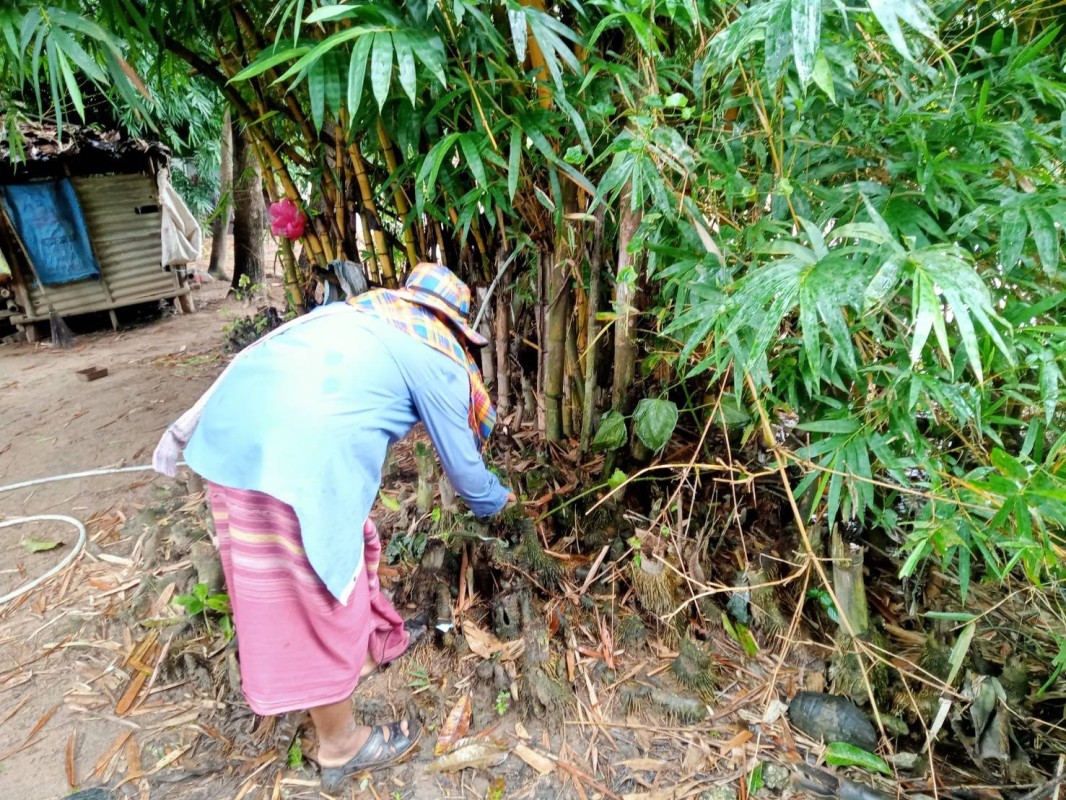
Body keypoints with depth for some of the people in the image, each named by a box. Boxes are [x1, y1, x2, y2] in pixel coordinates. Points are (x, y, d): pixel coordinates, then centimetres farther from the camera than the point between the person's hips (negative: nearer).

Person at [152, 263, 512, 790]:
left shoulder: (360, 307, 26)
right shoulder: (440, 359, 8)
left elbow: (258, 352, 22)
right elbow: (462, 463, 16)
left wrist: (190, 424, 25)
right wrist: (495, 500, 36)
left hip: (228, 431, 9)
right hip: (297, 460, -9)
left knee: (347, 546, 27)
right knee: (320, 604, 10)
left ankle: (368, 648, 51)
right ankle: (340, 747, 34)